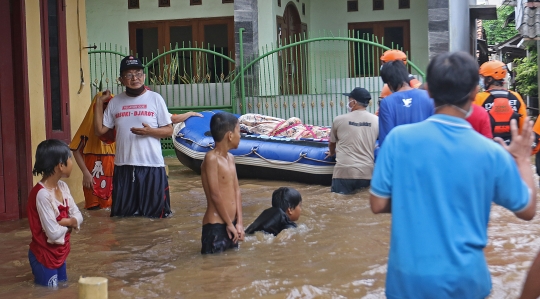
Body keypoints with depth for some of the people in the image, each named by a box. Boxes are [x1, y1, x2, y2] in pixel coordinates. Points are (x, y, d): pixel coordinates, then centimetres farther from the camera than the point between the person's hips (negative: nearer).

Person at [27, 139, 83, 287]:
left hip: (60, 252, 8)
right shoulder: (42, 194, -28)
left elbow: (78, 216, 3)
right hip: (44, 255, -8)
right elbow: (54, 234, -28)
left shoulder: (62, 186, -1)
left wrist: (69, 221, -19)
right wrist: (69, 224, -8)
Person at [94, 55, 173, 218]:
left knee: (156, 214, 4)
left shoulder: (155, 98, -1)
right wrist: (99, 102, 6)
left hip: (152, 166, -3)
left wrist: (150, 131, -18)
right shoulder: (115, 102, 8)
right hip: (123, 167, 3)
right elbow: (100, 130, 8)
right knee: (122, 215, 9)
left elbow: (169, 130, 0)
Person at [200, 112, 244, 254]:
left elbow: (236, 191, 9)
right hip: (215, 226, -9)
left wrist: (239, 222, 1)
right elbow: (215, 194, -17)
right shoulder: (211, 158, -15)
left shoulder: (230, 158, 12)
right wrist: (230, 224, -12)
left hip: (231, 224, 9)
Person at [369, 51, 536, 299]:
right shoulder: (491, 152, -10)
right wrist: (522, 160, 18)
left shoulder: (399, 138, -12)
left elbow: (378, 204, -4)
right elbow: (527, 210, 3)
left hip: (409, 279, 0)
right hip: (465, 279, 1)